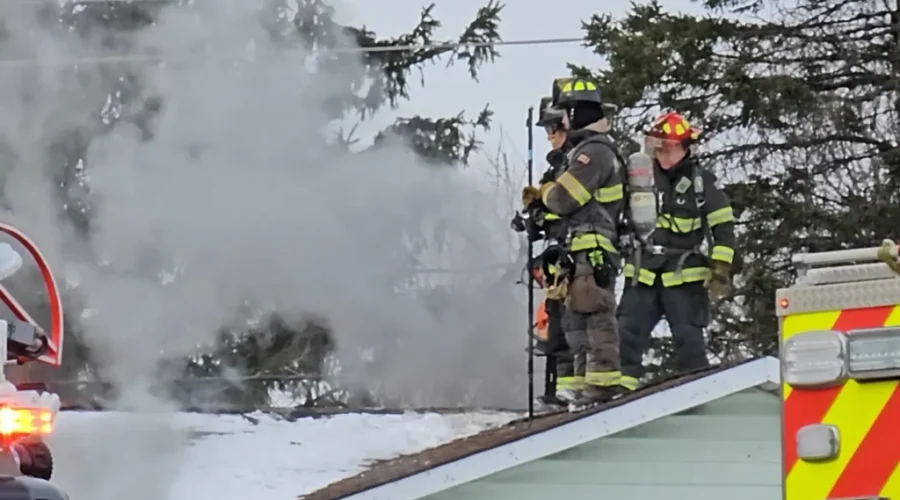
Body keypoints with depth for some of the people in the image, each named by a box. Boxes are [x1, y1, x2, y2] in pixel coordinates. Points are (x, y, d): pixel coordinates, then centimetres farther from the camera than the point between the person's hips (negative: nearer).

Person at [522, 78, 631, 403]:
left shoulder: (595, 151, -13)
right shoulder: (587, 149, 21)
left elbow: (564, 199, -19)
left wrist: (544, 192, 2)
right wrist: (541, 197, 12)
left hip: (592, 252, -11)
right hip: (583, 252, 11)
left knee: (596, 319, -12)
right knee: (576, 323, 14)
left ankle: (603, 386, -14)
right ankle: (587, 387, 18)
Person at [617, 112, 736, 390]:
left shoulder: (702, 182, -3)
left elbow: (723, 227, -1)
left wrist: (721, 270, -7)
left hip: (684, 275, -4)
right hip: (643, 273, 4)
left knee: (688, 339, -3)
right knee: (628, 334, -1)